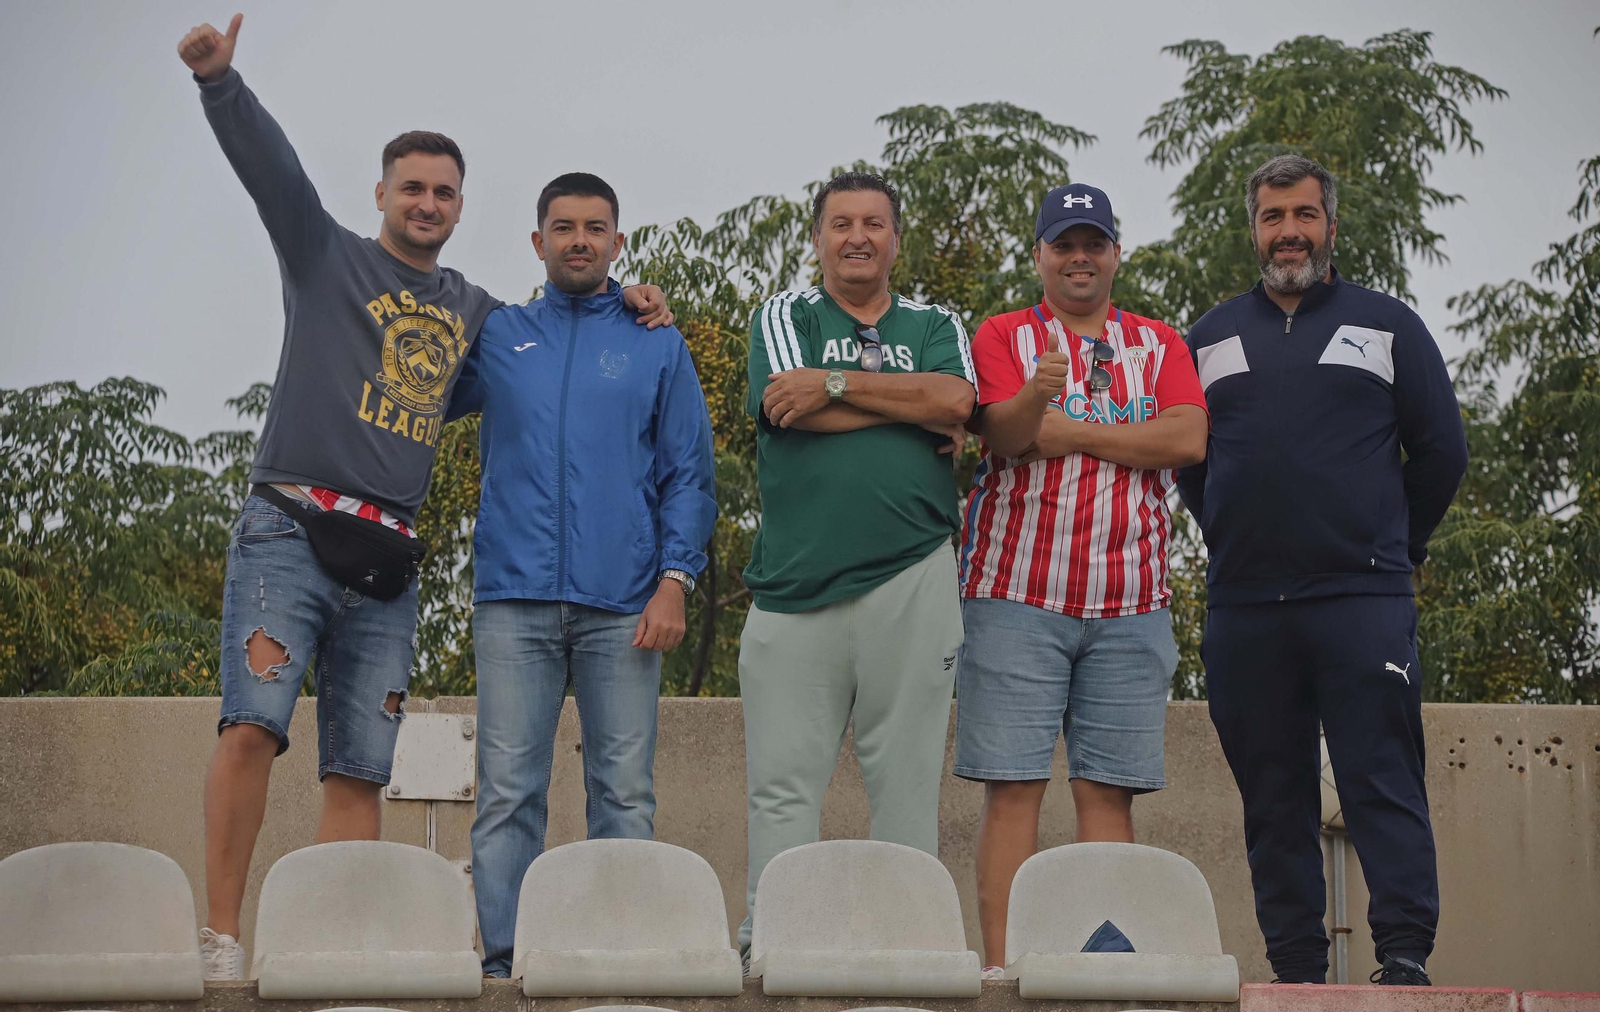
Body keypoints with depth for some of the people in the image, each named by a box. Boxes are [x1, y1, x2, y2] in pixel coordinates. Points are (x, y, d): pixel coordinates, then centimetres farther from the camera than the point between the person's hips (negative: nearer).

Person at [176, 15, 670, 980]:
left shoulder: (472, 310, 21)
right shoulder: (326, 256, 9)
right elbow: (269, 160, -5)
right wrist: (218, 77, -22)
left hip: (388, 564, 5)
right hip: (291, 532, -5)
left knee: (360, 774, 1)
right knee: (255, 723, -21)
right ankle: (220, 940, -18)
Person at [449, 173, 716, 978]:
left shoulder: (656, 345, 11)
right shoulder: (496, 337, 15)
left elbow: (689, 475, 7)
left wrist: (675, 580, -5)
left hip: (622, 605, -1)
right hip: (516, 596, 1)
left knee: (625, 791, 0)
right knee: (508, 790, -3)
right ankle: (505, 958, 0)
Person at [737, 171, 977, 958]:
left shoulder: (935, 326, 17)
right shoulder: (784, 318, 14)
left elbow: (956, 399, -5)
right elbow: (787, 408, -6)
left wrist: (835, 383, -6)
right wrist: (914, 408, -2)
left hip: (911, 577, 1)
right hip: (795, 583, -1)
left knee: (907, 780, 1)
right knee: (782, 782, -2)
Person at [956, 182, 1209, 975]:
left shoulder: (1159, 344, 16)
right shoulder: (1005, 336, 9)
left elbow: (1188, 440, -2)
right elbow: (1002, 433, -9)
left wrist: (1067, 431, -4)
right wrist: (1035, 397, -32)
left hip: (1129, 603, 2)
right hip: (1017, 594, -2)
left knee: (1109, 791, 1)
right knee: (1013, 786, -5)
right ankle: (1003, 963, -5)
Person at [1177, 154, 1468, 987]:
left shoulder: (1387, 325, 10)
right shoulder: (1210, 338, 16)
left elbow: (1441, 450, 10)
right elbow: (1184, 457, 22)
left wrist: (1391, 545, 9)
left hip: (1363, 602, -3)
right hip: (1243, 608, 3)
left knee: (1383, 783, -9)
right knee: (1273, 797, 3)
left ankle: (1405, 952, -9)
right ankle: (1296, 966, 8)